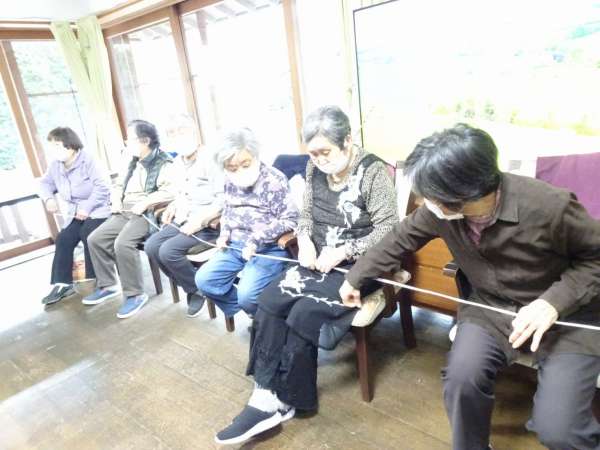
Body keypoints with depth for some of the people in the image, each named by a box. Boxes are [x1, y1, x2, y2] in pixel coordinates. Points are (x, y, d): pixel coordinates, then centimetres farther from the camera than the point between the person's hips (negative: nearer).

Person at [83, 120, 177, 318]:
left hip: (148, 214, -9)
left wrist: (144, 203, -24)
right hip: (125, 212, 9)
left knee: (123, 243, -30)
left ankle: (135, 294, -16)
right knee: (95, 239, -4)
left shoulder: (163, 162, -8)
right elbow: (118, 185, 26)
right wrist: (116, 200, 5)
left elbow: (170, 191, -22)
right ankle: (107, 286, 10)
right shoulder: (131, 162, 19)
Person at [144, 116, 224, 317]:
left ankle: (199, 289, 2)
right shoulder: (178, 162, 12)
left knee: (168, 250, -23)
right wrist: (173, 206, 8)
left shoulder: (209, 160, -15)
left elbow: (223, 200, -20)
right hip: (183, 219, 9)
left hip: (208, 223, -8)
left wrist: (200, 220, -25)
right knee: (151, 246, -7)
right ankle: (191, 285, 8)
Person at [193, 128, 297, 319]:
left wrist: (257, 240, -23)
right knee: (204, 280, -6)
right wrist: (225, 233, 3)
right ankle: (246, 308, 11)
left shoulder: (274, 180, -13)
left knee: (247, 293, -24)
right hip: (235, 245, 7)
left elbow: (290, 220, -16)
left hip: (269, 248, -7)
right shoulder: (230, 181, 7)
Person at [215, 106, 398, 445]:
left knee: (305, 313, -24)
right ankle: (267, 396, -12)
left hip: (359, 265, -6)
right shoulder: (315, 169, 6)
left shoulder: (373, 171, -12)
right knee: (270, 301, -17)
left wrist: (343, 252, -22)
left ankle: (282, 400, -3)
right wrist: (305, 240, -5)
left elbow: (388, 231, -14)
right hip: (318, 261, 6)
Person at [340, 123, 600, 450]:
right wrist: (355, 277, 10)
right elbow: (401, 238, 2)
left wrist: (555, 300, -27)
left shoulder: (550, 207, -27)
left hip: (567, 315, -3)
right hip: (491, 308, 3)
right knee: (462, 377, -23)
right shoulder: (441, 210, -14)